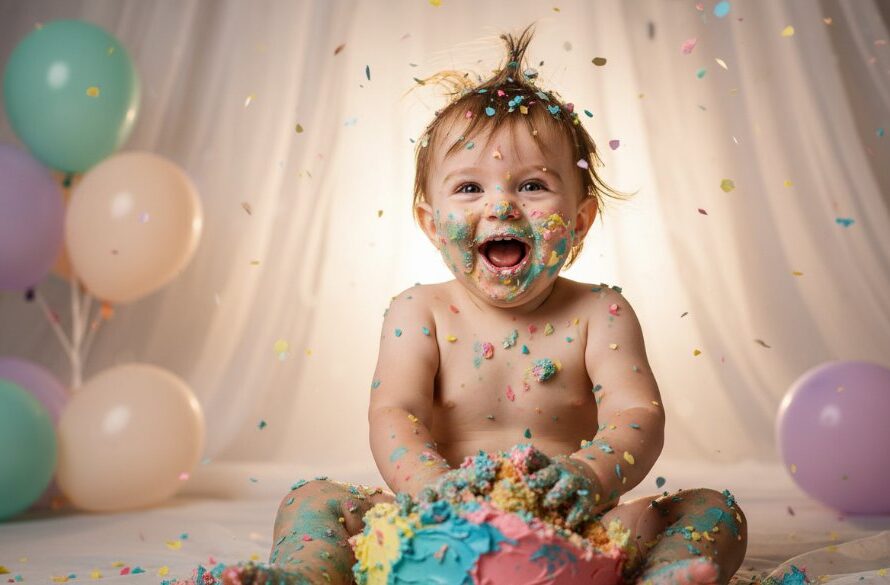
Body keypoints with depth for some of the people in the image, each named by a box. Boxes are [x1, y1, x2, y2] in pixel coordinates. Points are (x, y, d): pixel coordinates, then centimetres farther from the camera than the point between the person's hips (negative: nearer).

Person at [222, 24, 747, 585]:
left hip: (571, 537, 0)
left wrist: (594, 475, -38)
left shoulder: (599, 314, -2)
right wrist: (436, 489, -34)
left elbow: (637, 416, -13)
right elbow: (394, 415, -12)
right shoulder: (419, 312, 0)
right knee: (315, 501, -11)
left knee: (715, 511, -19)